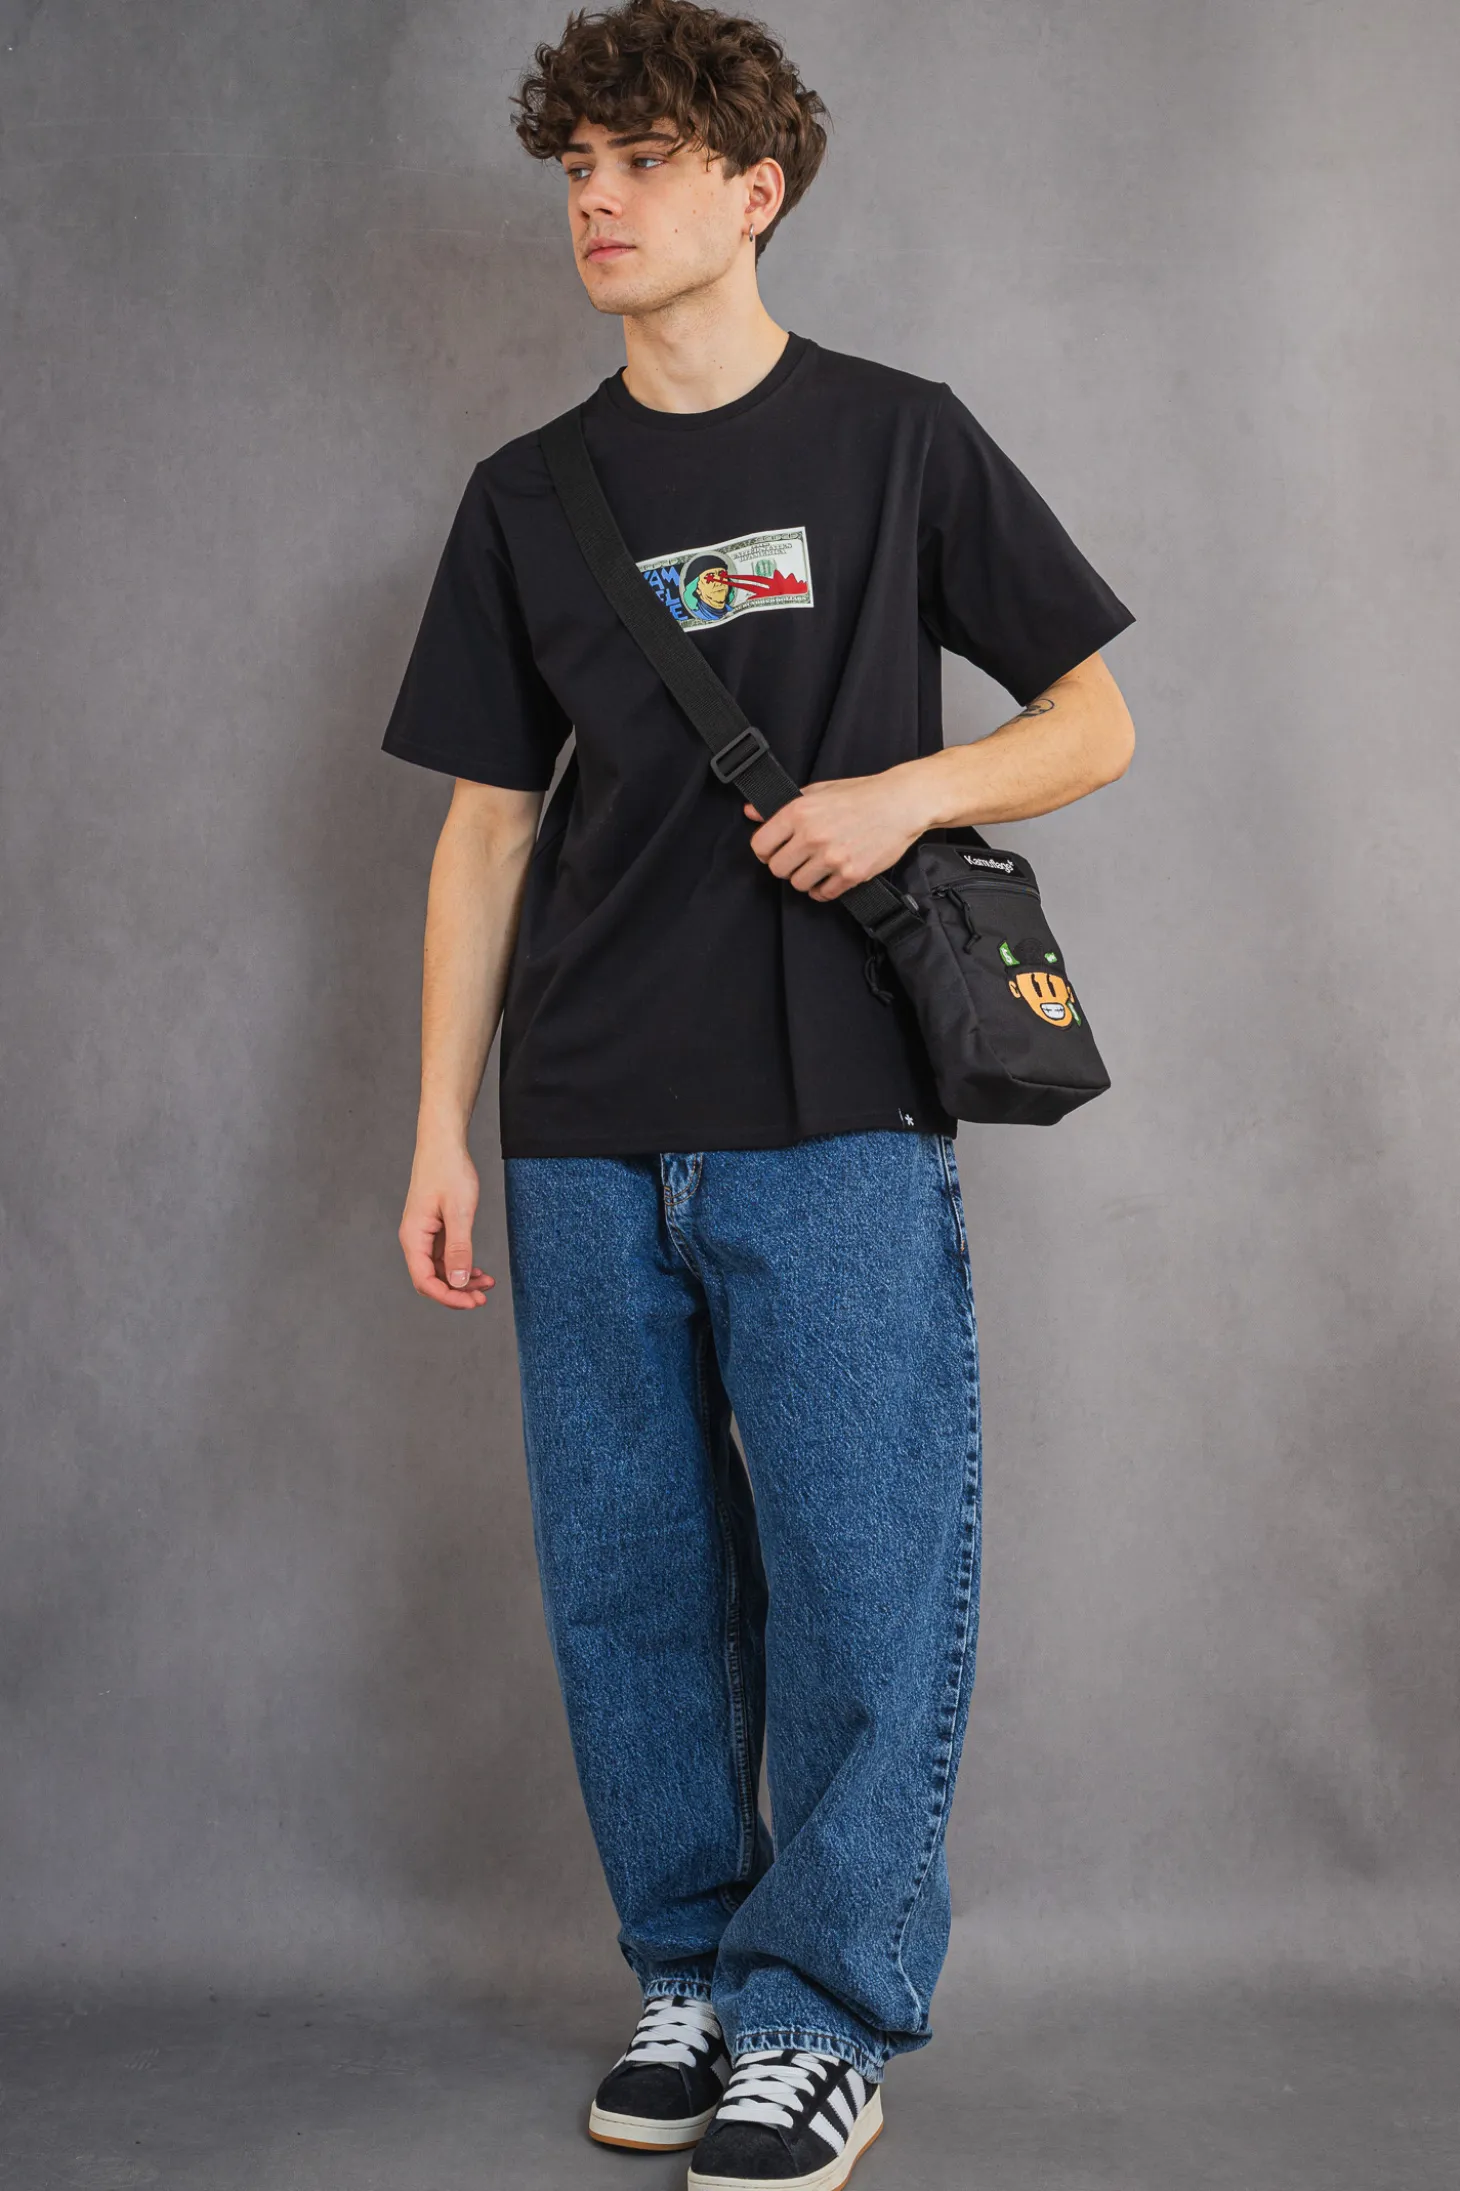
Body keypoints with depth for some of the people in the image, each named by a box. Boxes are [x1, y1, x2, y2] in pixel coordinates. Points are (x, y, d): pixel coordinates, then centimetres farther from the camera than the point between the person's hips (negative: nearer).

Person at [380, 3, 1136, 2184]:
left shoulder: (899, 441, 4)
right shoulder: (528, 498, 12)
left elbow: (1095, 719, 7)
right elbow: (485, 826, 12)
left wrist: (911, 788, -14)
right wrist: (442, 1137, 7)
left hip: (836, 1122, -3)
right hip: (589, 1137, 4)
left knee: (864, 1584, -2)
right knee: (628, 1584, 9)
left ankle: (828, 2014, 12)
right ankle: (688, 1972, 24)